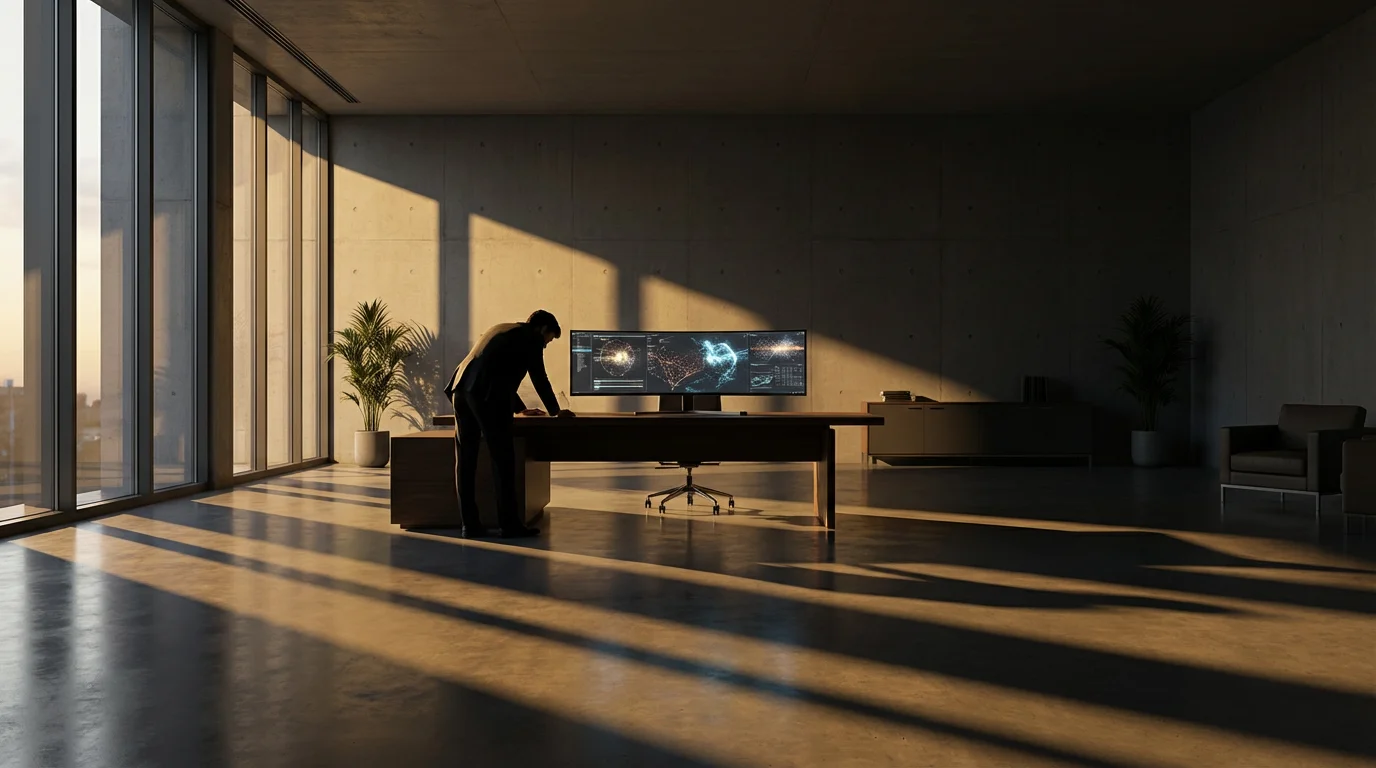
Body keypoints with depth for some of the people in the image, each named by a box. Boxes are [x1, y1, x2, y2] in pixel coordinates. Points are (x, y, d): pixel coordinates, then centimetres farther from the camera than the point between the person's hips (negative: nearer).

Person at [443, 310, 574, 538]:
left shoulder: (502, 330, 32)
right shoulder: (531, 338, 8)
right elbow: (539, 378, 9)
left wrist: (520, 408, 48)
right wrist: (556, 411, 24)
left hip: (462, 389, 8)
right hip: (486, 396, -8)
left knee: (466, 460, 8)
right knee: (503, 459, -1)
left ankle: (470, 524, 11)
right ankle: (510, 524, 2)